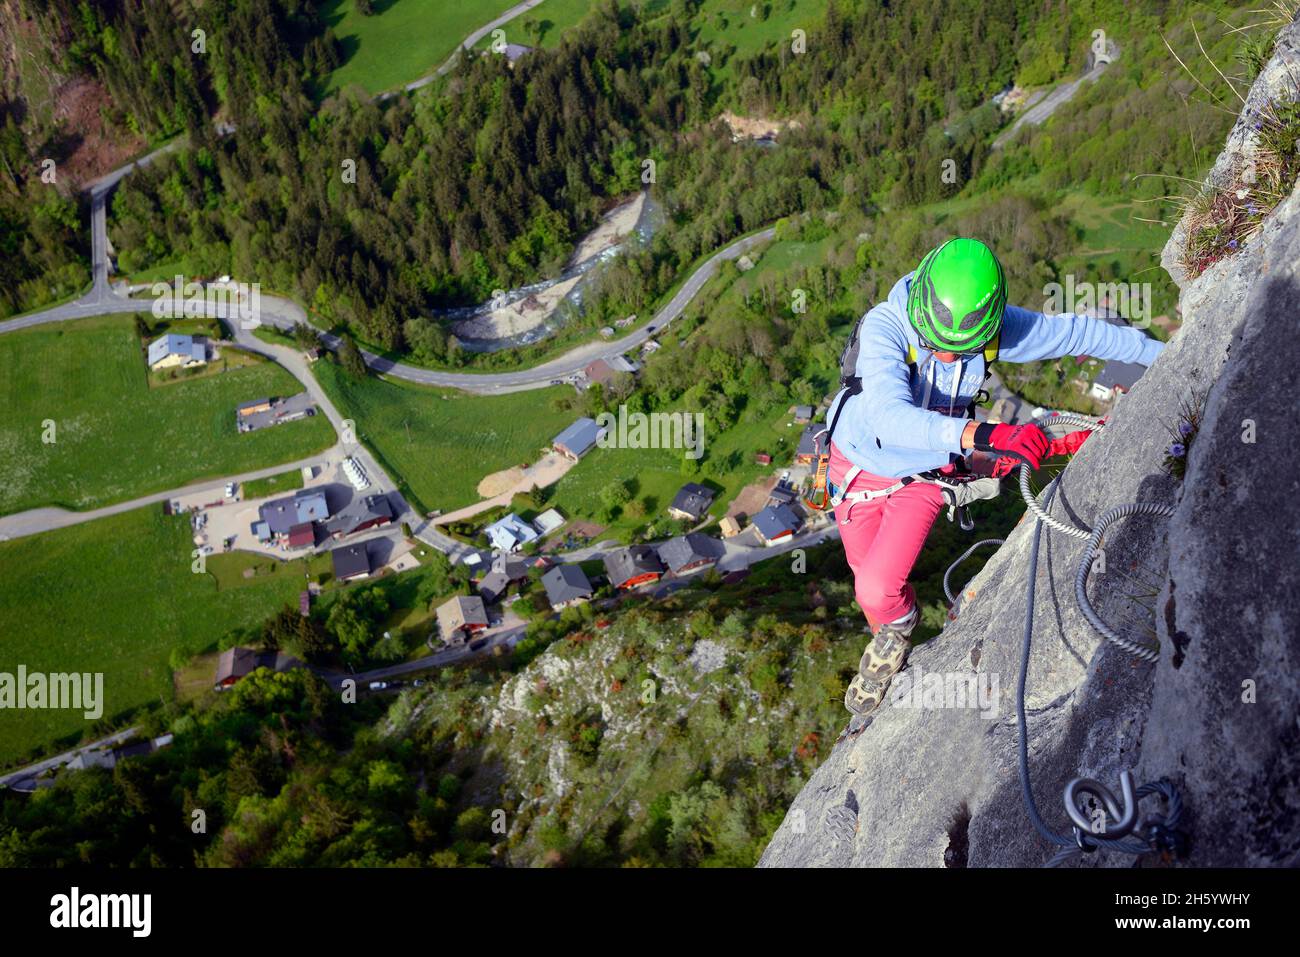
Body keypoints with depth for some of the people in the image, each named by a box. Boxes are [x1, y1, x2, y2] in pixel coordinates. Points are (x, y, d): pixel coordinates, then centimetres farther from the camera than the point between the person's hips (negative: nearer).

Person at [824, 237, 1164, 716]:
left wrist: (1166, 353, 0)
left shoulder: (997, 327, -25)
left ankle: (898, 625, 22)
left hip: (924, 476, 1)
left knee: (878, 590, -13)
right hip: (861, 466, -1)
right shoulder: (884, 326, -35)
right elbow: (890, 418, -50)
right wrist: (983, 435, -62)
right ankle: (888, 646, 49)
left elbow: (1080, 333, -8)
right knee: (868, 581, 17)